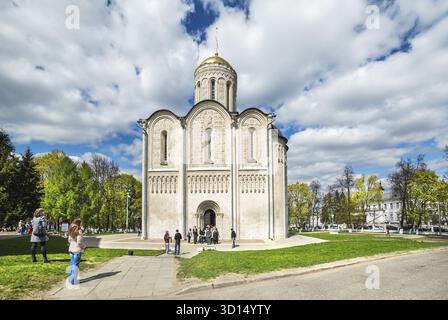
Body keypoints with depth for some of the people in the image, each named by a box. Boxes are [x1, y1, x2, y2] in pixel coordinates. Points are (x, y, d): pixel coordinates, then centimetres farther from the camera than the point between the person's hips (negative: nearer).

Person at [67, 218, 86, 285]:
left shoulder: (71, 231, 5)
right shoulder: (79, 231, -17)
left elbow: (69, 240, 12)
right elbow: (79, 242, -20)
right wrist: (84, 246, -3)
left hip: (71, 249, 7)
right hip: (78, 250, -7)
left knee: (72, 264, 16)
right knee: (76, 265, 1)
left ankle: (70, 279, 24)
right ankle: (74, 280, 6)